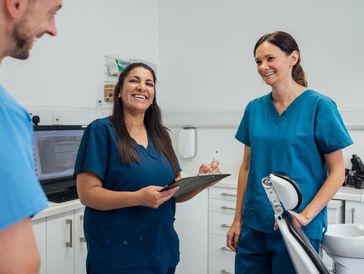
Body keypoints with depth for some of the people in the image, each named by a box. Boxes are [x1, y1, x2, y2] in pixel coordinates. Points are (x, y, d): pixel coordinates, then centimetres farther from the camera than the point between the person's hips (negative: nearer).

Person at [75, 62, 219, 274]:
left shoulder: (160, 135, 6)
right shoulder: (101, 130, -10)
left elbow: (176, 192, 10)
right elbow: (87, 193, -15)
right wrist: (139, 198, -27)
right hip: (117, 253, -5)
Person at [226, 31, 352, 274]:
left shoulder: (319, 105, -9)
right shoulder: (254, 108, 3)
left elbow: (337, 171, -7)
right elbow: (247, 167, 8)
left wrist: (305, 215, -17)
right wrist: (238, 220, 7)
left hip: (298, 228, -4)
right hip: (253, 225, 4)